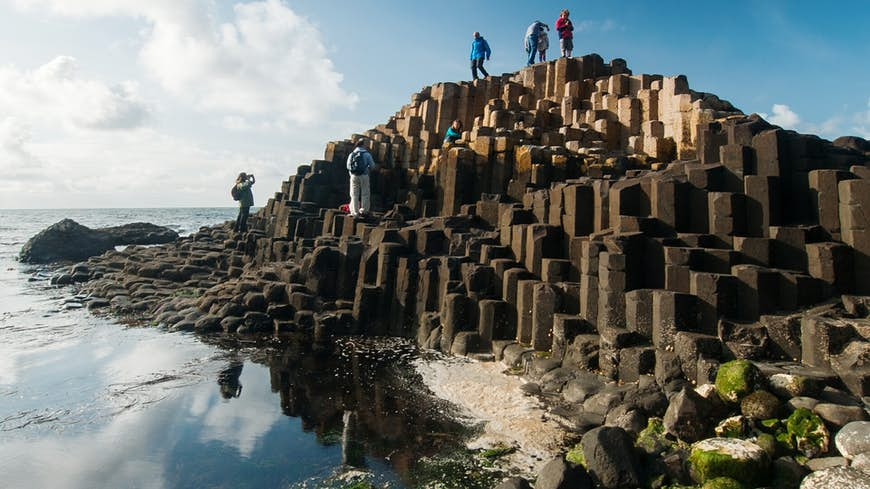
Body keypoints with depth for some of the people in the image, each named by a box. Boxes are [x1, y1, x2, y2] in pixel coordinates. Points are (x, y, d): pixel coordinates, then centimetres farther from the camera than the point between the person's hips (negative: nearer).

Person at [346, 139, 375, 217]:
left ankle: (355, 212, 6)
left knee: (354, 194, 7)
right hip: (364, 176, -2)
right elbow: (372, 165, -1)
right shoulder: (366, 154, -4)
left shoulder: (351, 154, 5)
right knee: (365, 194, 11)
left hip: (354, 176, 3)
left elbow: (348, 166, 6)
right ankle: (364, 210, 17)